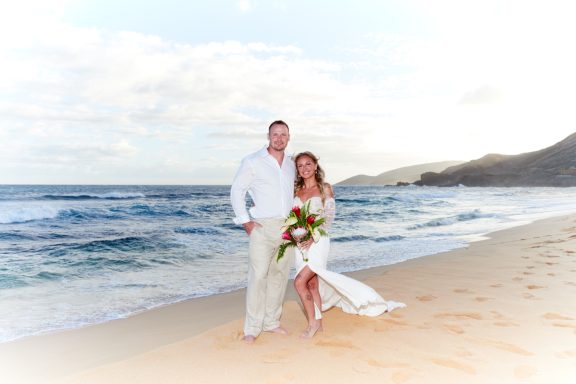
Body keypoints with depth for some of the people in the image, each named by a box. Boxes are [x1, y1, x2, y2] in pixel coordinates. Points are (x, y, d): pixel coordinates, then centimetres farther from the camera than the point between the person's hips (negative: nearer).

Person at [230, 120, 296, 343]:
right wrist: (245, 221, -6)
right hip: (263, 227, -5)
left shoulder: (292, 165, 13)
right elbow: (236, 191, 0)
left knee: (279, 275, 8)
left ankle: (271, 322, 19)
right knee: (258, 276, -9)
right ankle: (252, 328, 0)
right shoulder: (252, 162, -2)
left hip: (287, 228, 5)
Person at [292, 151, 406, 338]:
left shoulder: (325, 188, -2)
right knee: (312, 283, 10)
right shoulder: (295, 190, 9)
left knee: (299, 282, -15)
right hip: (300, 244, 5)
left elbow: (328, 218, -6)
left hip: (318, 242, -5)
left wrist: (313, 237, -17)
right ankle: (318, 322, 23)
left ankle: (312, 322, 1)